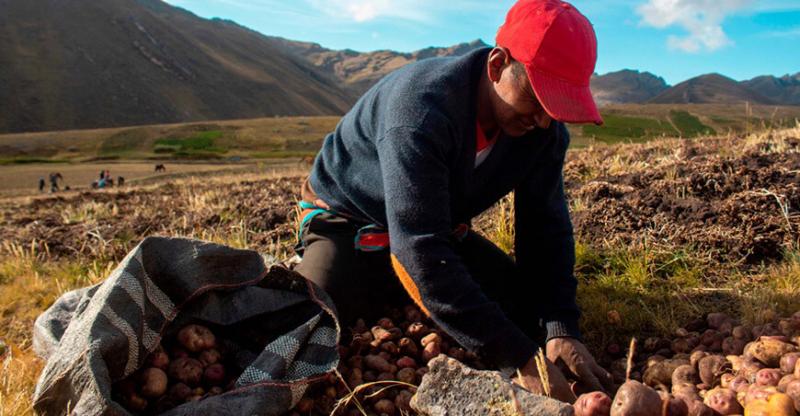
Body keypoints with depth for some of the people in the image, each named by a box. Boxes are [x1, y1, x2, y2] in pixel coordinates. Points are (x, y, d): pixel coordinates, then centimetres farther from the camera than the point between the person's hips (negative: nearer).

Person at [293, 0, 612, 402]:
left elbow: (545, 228, -9)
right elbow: (420, 249, -42)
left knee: (528, 313, -5)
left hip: (442, 231, 6)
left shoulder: (544, 128, -13)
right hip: (350, 225, -6)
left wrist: (561, 329, -24)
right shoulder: (420, 106, -36)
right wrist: (519, 360, -42)